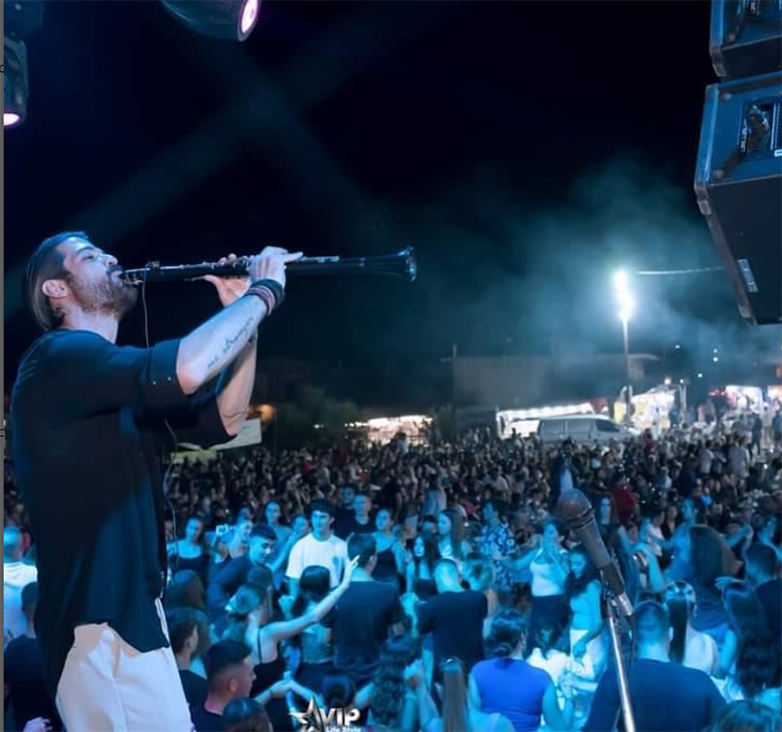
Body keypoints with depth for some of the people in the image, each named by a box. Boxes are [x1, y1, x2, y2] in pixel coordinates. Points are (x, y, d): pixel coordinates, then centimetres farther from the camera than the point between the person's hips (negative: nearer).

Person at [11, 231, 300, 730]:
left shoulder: (122, 386, 19)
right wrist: (263, 292, -15)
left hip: (133, 610, 10)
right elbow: (187, 368, -30)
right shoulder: (57, 358, -13)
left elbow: (224, 420, 14)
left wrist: (246, 315, 5)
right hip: (99, 620, -10)